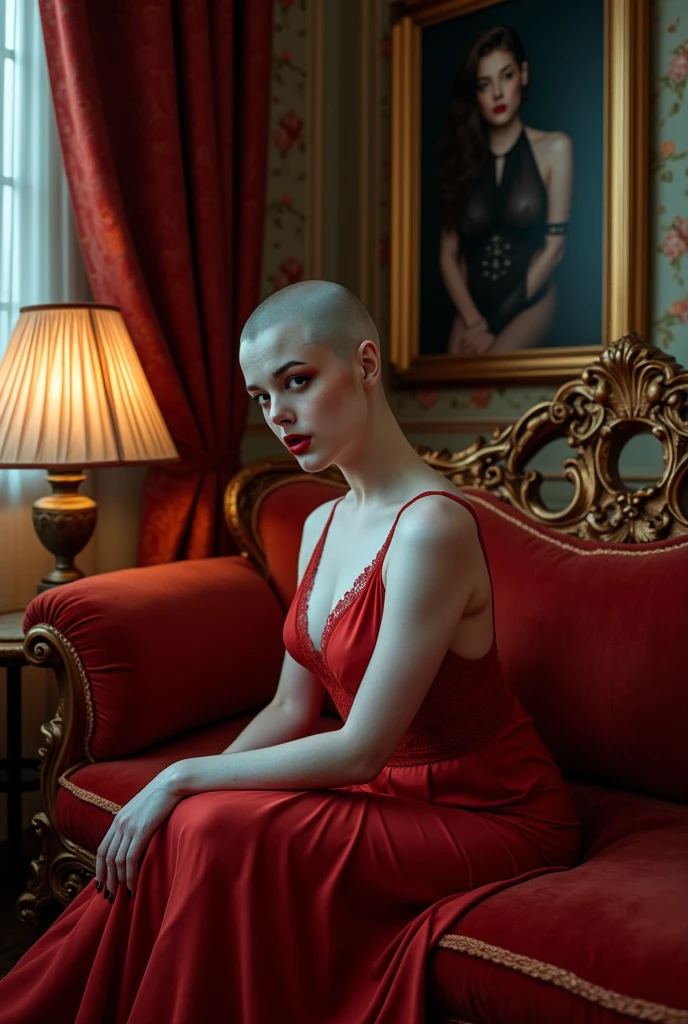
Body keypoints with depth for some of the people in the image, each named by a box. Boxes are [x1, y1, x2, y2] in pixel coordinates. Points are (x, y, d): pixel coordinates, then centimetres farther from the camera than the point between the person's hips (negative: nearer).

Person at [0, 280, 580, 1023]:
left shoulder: (430, 527, -24)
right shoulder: (321, 526, 4)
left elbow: (361, 749, -23)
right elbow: (292, 711, 8)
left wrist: (186, 778, -18)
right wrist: (181, 790, -6)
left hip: (490, 814, -7)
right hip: (394, 790, 7)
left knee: (225, 835, -24)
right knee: (175, 836, -14)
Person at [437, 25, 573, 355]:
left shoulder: (553, 148, 1)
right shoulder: (461, 158, 8)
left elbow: (554, 246, -4)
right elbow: (449, 256, 3)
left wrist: (495, 324, -9)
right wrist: (474, 321, -14)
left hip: (530, 303, -2)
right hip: (472, 305, 2)